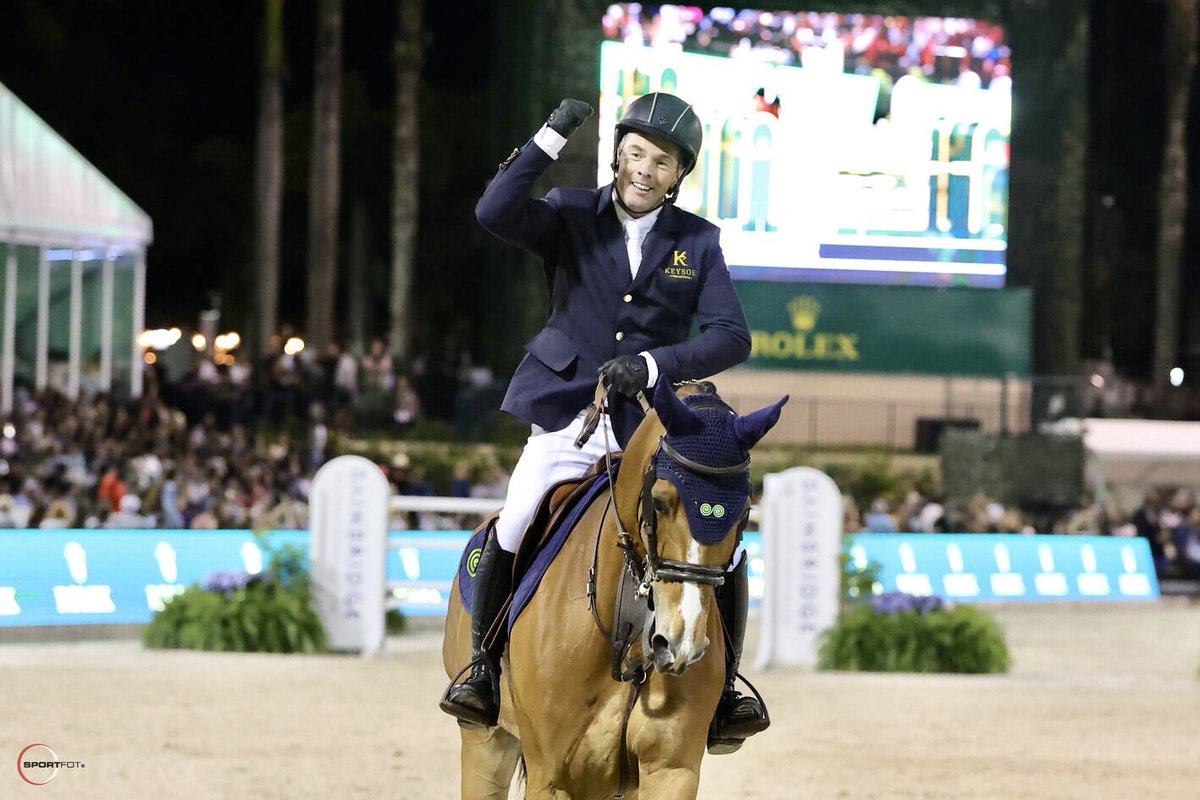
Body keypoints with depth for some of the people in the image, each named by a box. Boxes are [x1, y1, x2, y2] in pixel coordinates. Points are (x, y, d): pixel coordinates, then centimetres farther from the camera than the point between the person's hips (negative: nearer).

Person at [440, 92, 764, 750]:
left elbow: (731, 336, -5)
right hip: (568, 417, -1)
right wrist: (550, 139, -21)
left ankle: (721, 688, 6)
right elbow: (495, 214, -17)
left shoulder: (697, 241, 4)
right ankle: (482, 667, -2)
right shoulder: (572, 217, 2)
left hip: (655, 421, 1)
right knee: (511, 529, -21)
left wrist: (654, 365, -19)